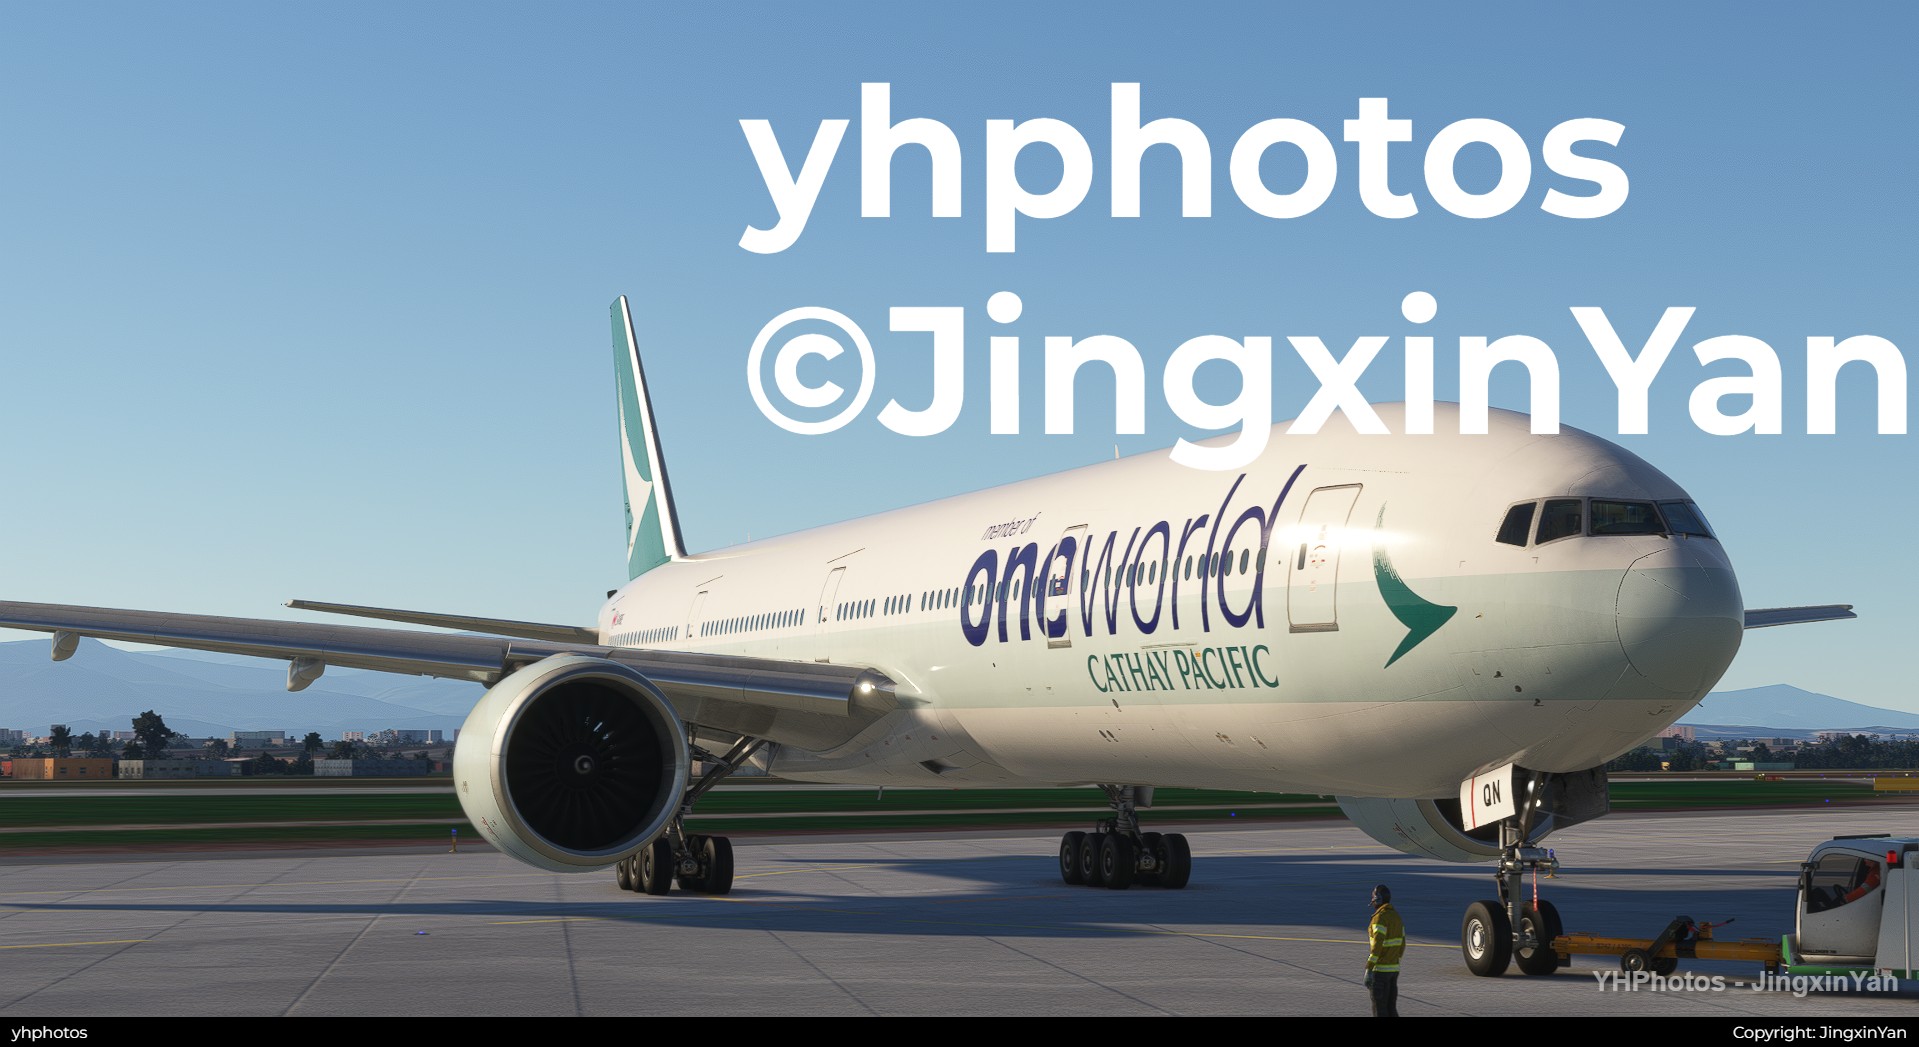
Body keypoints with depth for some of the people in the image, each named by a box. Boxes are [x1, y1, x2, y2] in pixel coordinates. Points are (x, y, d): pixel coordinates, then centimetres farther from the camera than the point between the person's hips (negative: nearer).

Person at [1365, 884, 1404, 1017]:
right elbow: (1402, 945, 17)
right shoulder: (1396, 917, 11)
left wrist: (1368, 970, -23)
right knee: (1391, 1009, 12)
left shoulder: (1379, 918, -17)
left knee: (1379, 1010, -2)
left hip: (1380, 969, -9)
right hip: (1394, 968, 9)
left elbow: (1377, 947, -24)